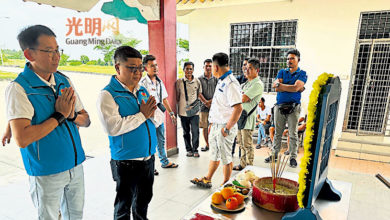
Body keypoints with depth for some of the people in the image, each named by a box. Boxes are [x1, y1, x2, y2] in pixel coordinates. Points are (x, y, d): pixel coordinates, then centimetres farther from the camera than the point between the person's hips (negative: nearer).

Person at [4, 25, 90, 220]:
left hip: (76, 165, 6)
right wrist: (59, 116, -21)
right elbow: (22, 139, -25)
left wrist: (72, 116, -15)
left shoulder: (64, 81, 2)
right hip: (46, 172, -5)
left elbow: (86, 120, 6)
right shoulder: (18, 88, -16)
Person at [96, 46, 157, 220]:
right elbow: (113, 127, -26)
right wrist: (142, 115, -18)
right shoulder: (107, 95, -13)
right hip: (126, 162, -6)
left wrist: (152, 112, -13)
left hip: (148, 158, 7)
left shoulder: (142, 91, 8)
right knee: (124, 206, 13)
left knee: (144, 200, 24)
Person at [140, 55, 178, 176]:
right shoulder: (143, 83, -15)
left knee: (161, 141, 21)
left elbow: (164, 99, 17)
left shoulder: (159, 82, 10)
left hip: (160, 117, 7)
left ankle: (165, 162, 37)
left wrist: (171, 112, 19)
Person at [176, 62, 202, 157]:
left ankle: (195, 149, 15)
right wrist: (178, 109, 4)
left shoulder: (197, 81, 5)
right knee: (186, 132, 11)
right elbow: (177, 97, 5)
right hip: (183, 111, 0)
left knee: (195, 131, -1)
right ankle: (189, 149, 25)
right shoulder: (179, 82, 0)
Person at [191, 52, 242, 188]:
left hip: (224, 127, -9)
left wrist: (227, 128, -22)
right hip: (215, 125, 10)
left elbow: (238, 108, -28)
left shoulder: (230, 83, -21)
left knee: (226, 158, 7)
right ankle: (207, 180, 36)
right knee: (214, 155, 21)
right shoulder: (221, 82, 11)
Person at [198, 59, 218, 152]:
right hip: (204, 107, 1)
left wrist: (211, 101, -13)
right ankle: (207, 144, 19)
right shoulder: (199, 79, 6)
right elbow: (199, 94, -2)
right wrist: (206, 102, -13)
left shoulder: (216, 79, 6)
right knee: (205, 127, 6)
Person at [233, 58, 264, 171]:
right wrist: (244, 97, -2)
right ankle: (242, 164, 27)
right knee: (241, 143, 15)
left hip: (248, 117, -9)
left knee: (247, 144, -3)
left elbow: (242, 99, -18)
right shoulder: (247, 83, 19)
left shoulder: (258, 84, -12)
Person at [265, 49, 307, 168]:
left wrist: (280, 84, -7)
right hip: (279, 106, 3)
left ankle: (293, 157, 11)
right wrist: (292, 88, -9)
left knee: (293, 134, 2)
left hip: (293, 107, -3)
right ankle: (275, 154, 20)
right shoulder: (282, 72, 13)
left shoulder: (302, 74, 4)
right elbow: (276, 88, -4)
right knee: (277, 133, 9)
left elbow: (296, 88, -15)